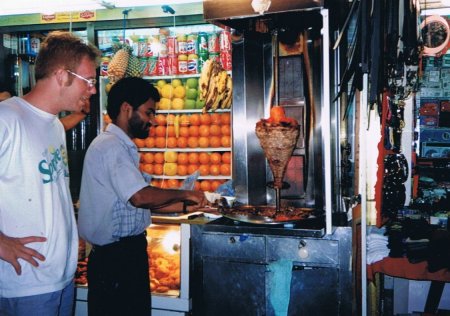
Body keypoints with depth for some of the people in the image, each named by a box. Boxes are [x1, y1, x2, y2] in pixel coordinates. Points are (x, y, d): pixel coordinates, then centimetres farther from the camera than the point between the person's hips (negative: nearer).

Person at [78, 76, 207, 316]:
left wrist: (187, 205, 9)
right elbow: (140, 197, -27)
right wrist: (184, 194, -12)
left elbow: (137, 201, 16)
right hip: (116, 256, -10)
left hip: (127, 252, 10)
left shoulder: (120, 146, 17)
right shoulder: (111, 145, -16)